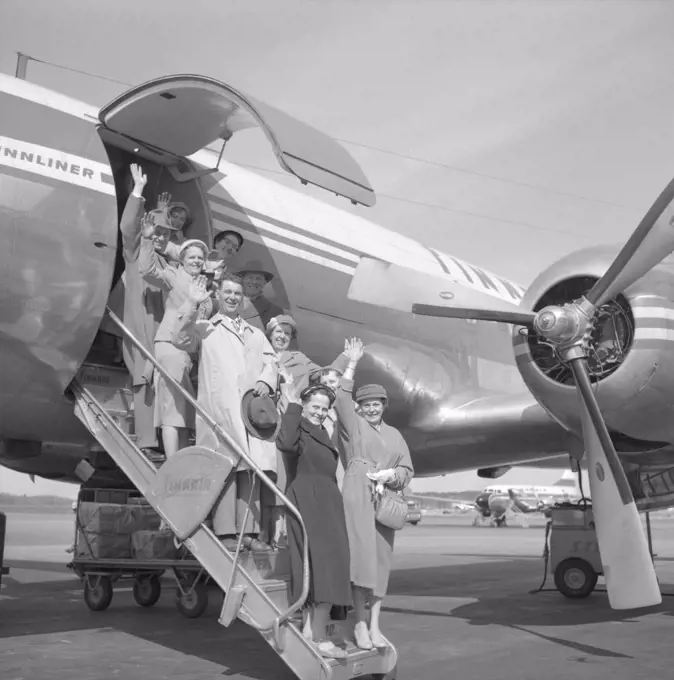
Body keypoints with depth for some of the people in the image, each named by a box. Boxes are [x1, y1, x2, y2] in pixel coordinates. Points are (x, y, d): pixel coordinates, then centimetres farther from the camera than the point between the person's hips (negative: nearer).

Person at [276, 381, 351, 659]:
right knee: (323, 567, -12)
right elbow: (286, 443, -32)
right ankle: (320, 639, -8)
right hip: (307, 504, -10)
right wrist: (292, 404, -28)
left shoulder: (322, 433, 22)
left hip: (327, 507, 10)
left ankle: (310, 632, 18)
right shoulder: (298, 428, -6)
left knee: (318, 570, 11)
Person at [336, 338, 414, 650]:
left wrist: (391, 474, -5)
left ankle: (374, 625, 10)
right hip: (358, 496, -4)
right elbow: (342, 401, -8)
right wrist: (352, 365, -12)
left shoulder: (394, 435, 19)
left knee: (380, 562, 4)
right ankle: (360, 624, -1)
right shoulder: (353, 425, 8)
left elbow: (408, 470, 16)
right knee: (361, 557, -9)